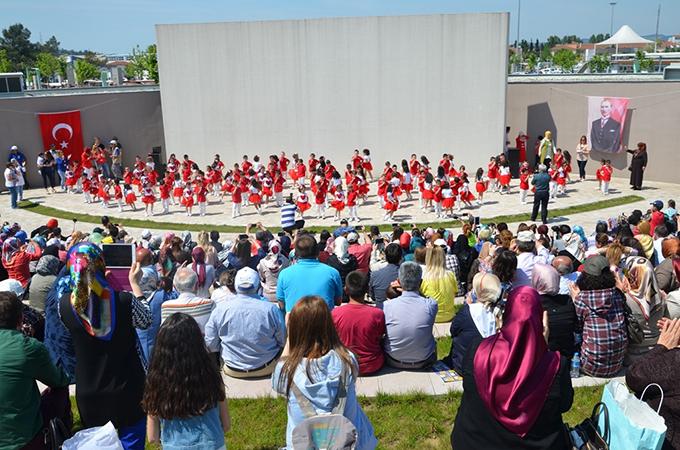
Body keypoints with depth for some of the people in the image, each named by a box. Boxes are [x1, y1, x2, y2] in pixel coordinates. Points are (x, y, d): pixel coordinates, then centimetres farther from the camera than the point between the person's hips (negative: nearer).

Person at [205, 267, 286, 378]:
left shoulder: (220, 309, -15)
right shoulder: (272, 309, -18)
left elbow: (211, 345, -7)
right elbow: (283, 342, -7)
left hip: (233, 371, 1)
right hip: (266, 369, -1)